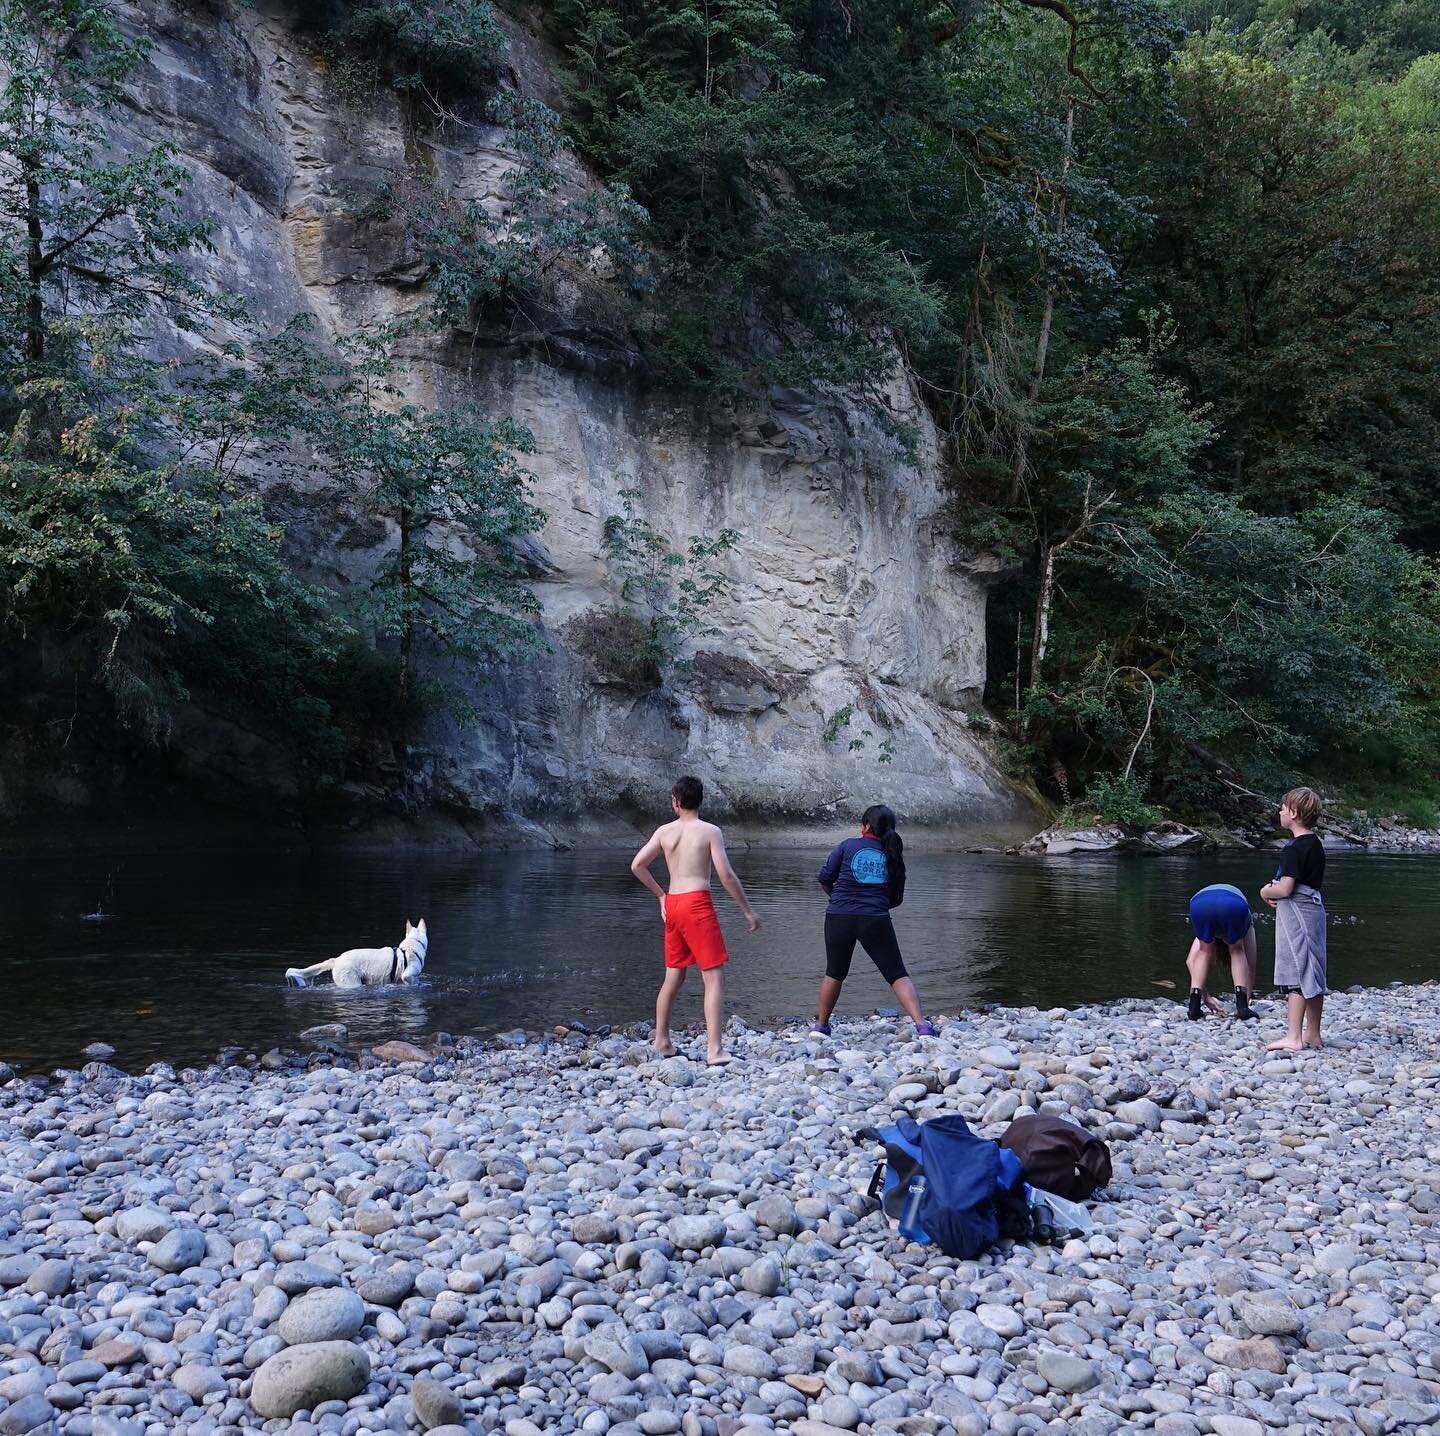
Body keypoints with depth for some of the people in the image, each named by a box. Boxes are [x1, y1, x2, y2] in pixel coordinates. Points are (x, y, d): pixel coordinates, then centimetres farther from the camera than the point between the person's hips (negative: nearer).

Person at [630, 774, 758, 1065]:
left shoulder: (664, 831, 8)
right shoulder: (710, 831, -4)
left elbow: (637, 865, 6)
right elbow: (726, 875, -10)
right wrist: (748, 910, -3)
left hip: (672, 904, 6)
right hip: (698, 903, -6)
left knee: (674, 976, 19)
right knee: (715, 976, -6)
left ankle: (662, 1041, 28)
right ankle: (715, 1050, -16)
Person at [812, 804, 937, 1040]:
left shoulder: (848, 846, 0)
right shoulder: (893, 856, 8)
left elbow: (825, 878, 4)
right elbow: (896, 899, 13)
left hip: (839, 917, 0)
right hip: (876, 921, 0)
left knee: (834, 973, 19)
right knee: (898, 975, 3)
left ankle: (820, 1025, 27)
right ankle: (922, 1026, -11)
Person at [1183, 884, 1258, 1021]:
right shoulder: (1247, 926, 43)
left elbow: (1190, 961, 40)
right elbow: (1251, 966, 39)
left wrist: (1206, 998, 41)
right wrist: (1246, 1000, 43)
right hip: (1234, 905, -1)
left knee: (1204, 951, 29)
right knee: (1237, 950, 28)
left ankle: (1194, 1009, 19)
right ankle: (1242, 1006, 17)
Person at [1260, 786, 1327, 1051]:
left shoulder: (1295, 848, -17)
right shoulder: (1316, 845, 13)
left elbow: (1285, 888, -22)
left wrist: (1265, 892, -1)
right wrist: (1274, 891, 5)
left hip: (1296, 913, -10)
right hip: (1314, 909, 10)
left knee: (1295, 976, -8)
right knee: (1313, 977, 13)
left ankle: (1294, 1037, -9)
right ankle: (1312, 1034, 20)